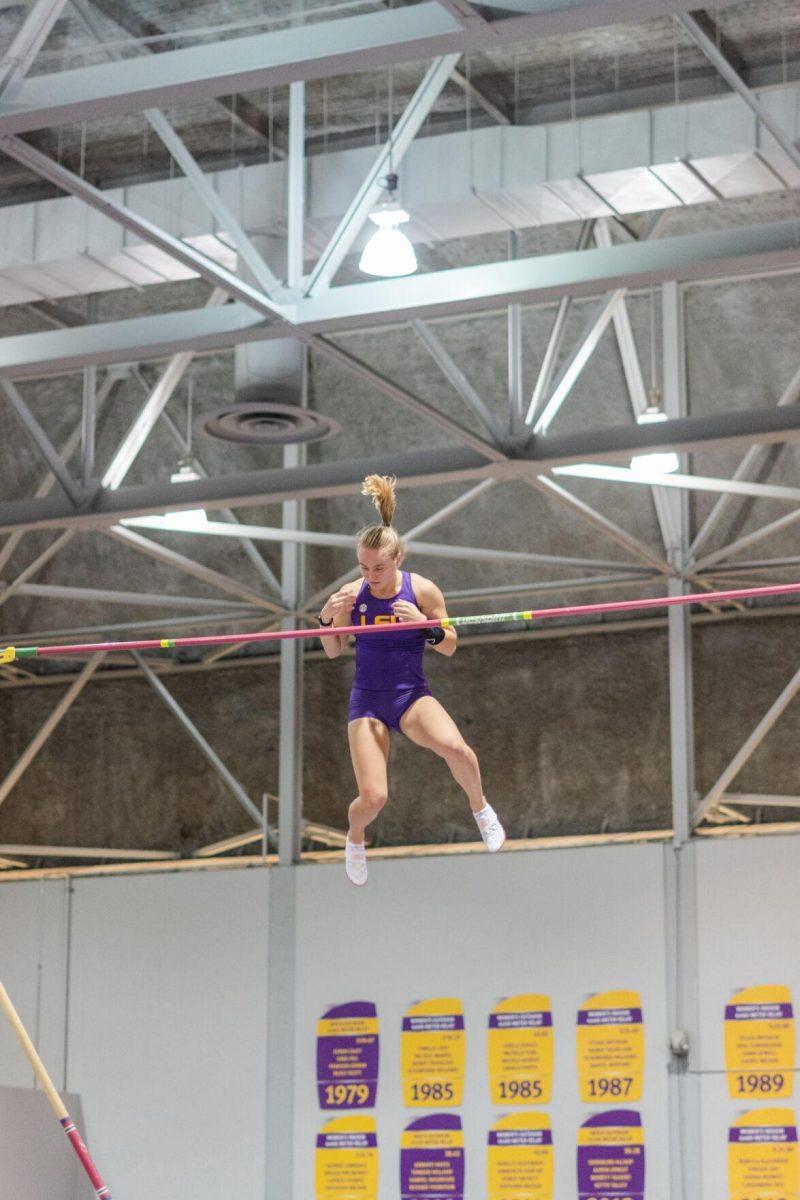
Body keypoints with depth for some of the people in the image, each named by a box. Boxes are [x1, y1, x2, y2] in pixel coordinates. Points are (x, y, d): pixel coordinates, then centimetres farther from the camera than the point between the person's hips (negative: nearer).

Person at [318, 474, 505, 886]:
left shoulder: (422, 590, -8)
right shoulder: (351, 594, -5)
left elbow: (449, 648, -1)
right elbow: (333, 652, 6)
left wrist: (424, 624, -21)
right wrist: (326, 618, -14)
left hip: (413, 696, -1)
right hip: (367, 700, 1)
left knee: (455, 748, -34)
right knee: (373, 798, -14)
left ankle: (480, 807, -2)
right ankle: (355, 837, 24)